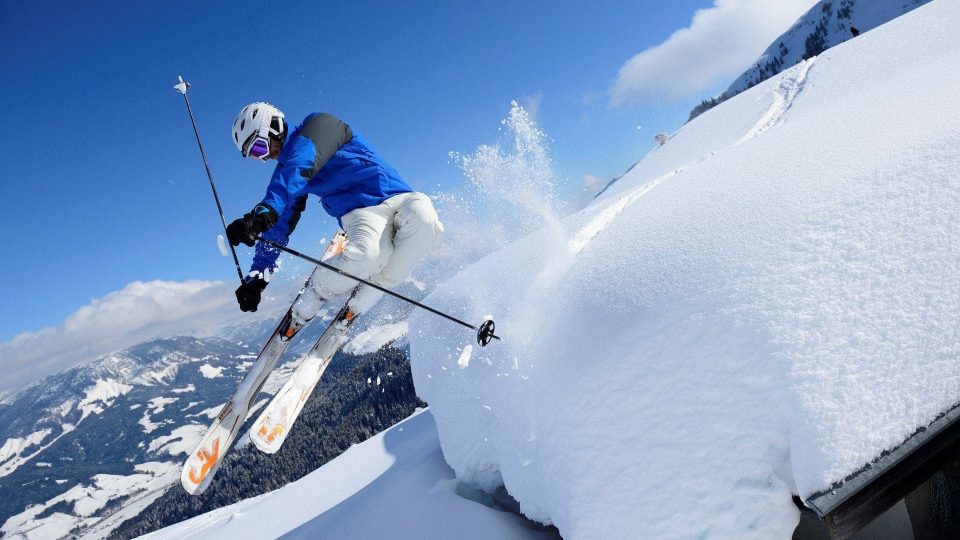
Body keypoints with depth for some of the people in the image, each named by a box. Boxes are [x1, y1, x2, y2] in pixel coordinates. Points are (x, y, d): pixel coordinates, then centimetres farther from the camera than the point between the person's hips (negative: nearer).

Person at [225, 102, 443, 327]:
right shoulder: (286, 170, 16)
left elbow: (301, 167, -24)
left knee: (423, 215, -39)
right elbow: (278, 228, 18)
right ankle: (301, 311, -13)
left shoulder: (320, 124, -3)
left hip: (399, 197, -2)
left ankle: (373, 287, -20)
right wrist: (256, 277, 11)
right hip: (360, 212, 2)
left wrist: (266, 210, -38)